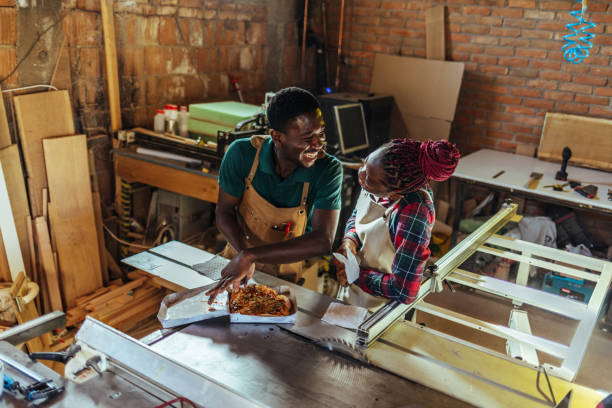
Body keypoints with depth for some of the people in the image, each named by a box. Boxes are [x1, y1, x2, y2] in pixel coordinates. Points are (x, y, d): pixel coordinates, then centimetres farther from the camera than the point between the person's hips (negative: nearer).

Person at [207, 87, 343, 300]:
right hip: (239, 257, 2)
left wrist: (251, 255, -35)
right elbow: (224, 212, -7)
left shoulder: (328, 169, -21)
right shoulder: (242, 153, -17)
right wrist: (243, 254, -27)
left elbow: (323, 241, -29)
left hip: (290, 275, -1)